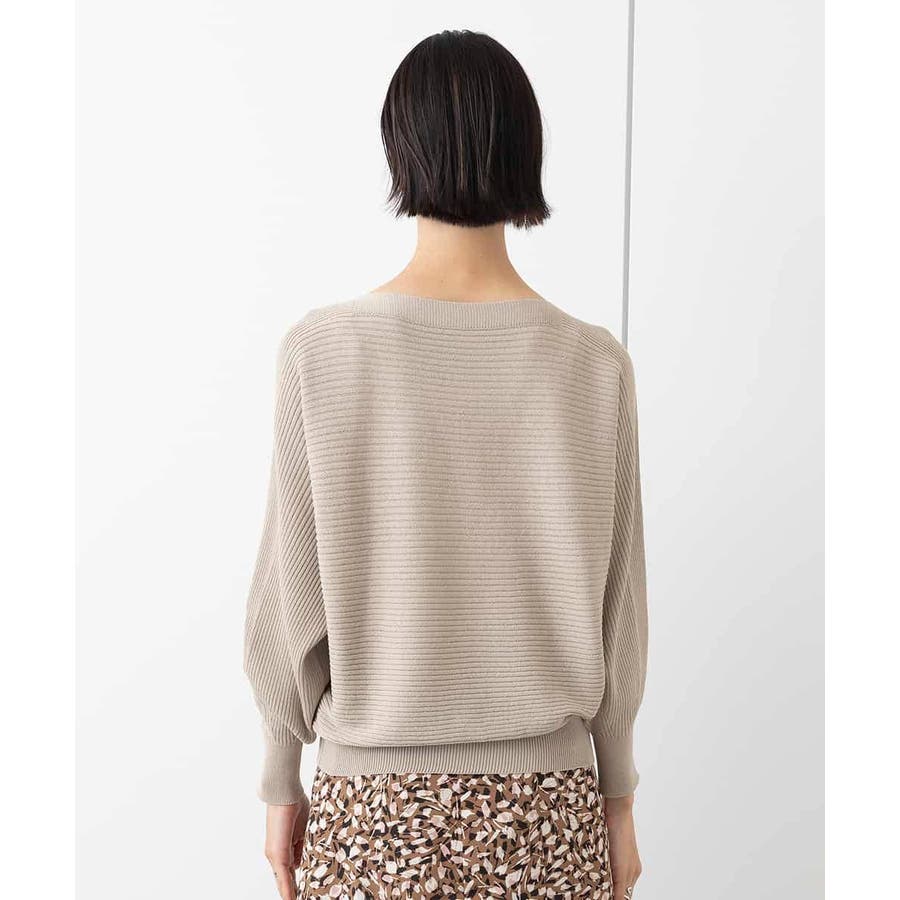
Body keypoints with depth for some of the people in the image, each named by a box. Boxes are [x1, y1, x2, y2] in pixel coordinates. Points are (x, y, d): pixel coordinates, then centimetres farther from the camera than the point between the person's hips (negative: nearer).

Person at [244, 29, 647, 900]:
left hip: (374, 797, 0)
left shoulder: (321, 350, -13)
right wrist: (618, 794, 10)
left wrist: (281, 783, 7)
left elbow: (289, 604, -7)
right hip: (546, 799, 1)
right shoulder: (593, 364, -10)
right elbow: (614, 610, -3)